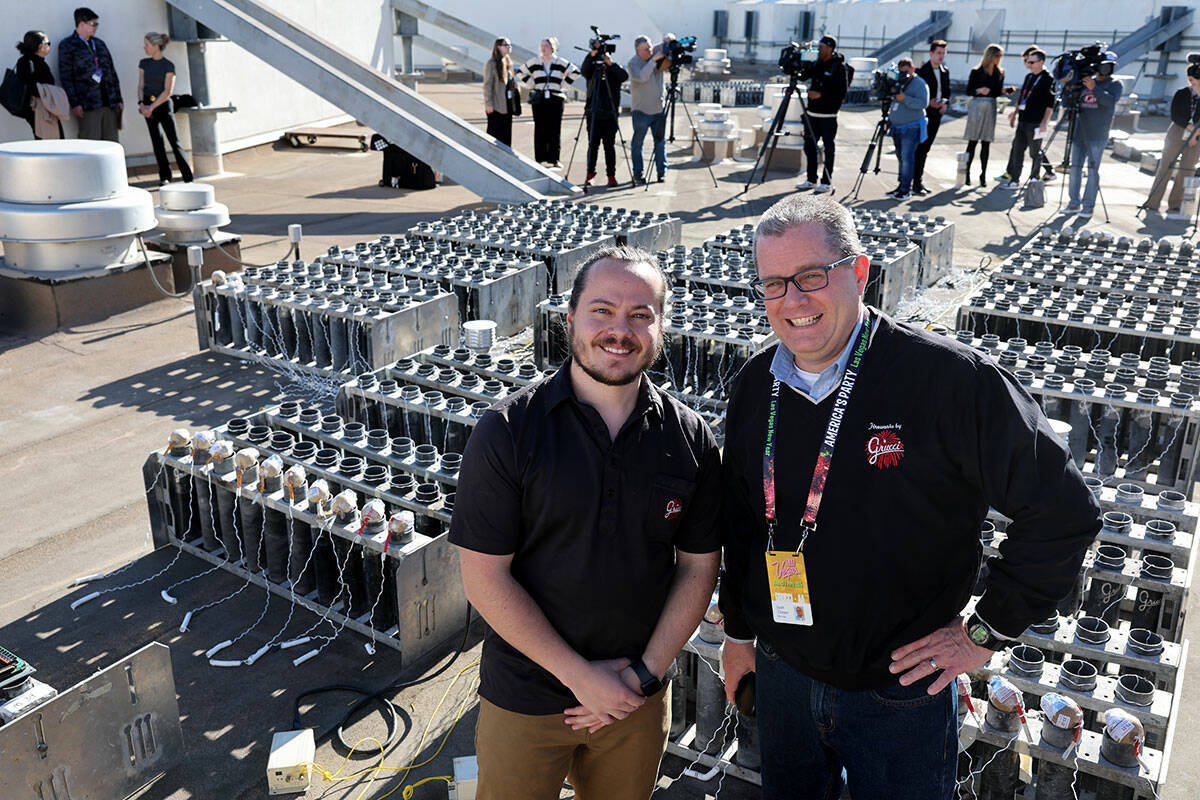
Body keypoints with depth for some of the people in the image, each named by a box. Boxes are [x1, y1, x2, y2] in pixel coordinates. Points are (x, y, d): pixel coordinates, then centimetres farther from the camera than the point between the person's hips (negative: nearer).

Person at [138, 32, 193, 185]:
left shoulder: (168, 66, -7)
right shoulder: (144, 63, 7)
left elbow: (167, 92, -11)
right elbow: (141, 86, 8)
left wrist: (151, 107, -14)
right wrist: (142, 104, -9)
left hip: (163, 105, -5)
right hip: (148, 105, 5)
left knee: (174, 141, -9)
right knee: (156, 141, 7)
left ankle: (187, 177, -9)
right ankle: (165, 176, 14)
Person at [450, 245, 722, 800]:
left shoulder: (689, 438, -5)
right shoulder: (506, 431, -14)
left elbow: (698, 565, 2)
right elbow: (485, 578, -14)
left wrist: (646, 671, -7)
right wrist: (581, 675, -15)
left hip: (639, 697, 3)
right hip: (525, 700, -2)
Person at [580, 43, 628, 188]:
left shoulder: (615, 70, 7)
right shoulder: (593, 69, 6)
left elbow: (624, 76, -13)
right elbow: (583, 70, -15)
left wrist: (610, 64, -24)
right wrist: (592, 54, -27)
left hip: (610, 115, 0)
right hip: (593, 114, 0)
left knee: (610, 146, 3)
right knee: (593, 145, 1)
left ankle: (611, 176, 8)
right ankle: (590, 174, 8)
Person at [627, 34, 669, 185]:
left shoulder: (656, 52, 3)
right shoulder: (633, 63, -11)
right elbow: (641, 77, -27)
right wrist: (653, 60, -26)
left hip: (659, 108, 4)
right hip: (641, 109, -4)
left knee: (660, 141, 7)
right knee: (637, 143, 2)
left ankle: (662, 172, 15)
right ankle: (638, 174, 10)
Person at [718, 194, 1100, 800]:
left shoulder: (948, 379, -20)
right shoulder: (754, 390, -2)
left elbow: (1063, 510, -15)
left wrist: (988, 630, -11)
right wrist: (738, 631, 16)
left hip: (900, 690, -4)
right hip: (781, 673, 5)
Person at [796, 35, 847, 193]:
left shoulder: (838, 66, -8)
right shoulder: (817, 63, 10)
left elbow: (842, 91, -12)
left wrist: (821, 94, -18)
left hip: (828, 115, -7)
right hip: (812, 112, 7)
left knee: (828, 148, 0)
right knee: (809, 145, 9)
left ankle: (827, 182, 7)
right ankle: (811, 180, 20)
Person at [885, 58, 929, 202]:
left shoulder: (919, 84, -7)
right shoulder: (898, 82, 15)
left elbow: (923, 103, -17)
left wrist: (905, 99, -24)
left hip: (911, 129, -8)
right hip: (897, 128, 8)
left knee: (907, 158, -11)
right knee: (901, 158, 11)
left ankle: (906, 190, -11)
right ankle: (902, 186, 18)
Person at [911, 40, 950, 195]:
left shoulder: (945, 71, 12)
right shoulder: (921, 71, -9)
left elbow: (947, 91, 20)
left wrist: (946, 103, 0)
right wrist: (928, 103, -18)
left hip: (936, 115, 6)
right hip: (923, 114, -6)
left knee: (925, 150, 11)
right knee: (920, 149, -7)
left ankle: (919, 181, 17)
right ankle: (917, 184, -5)